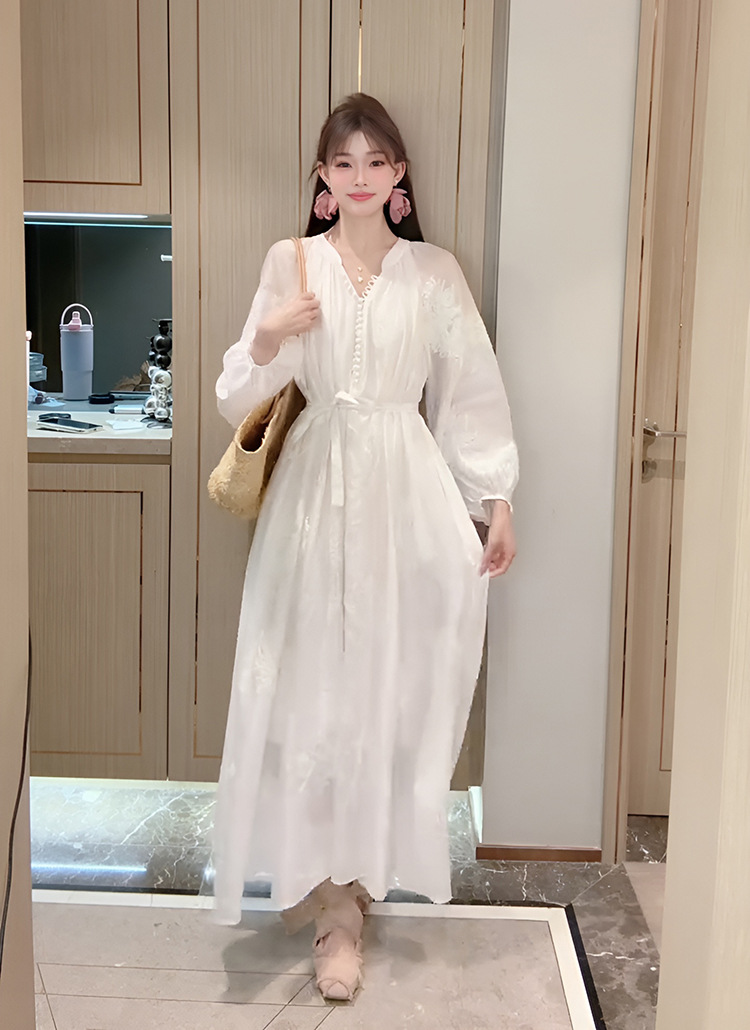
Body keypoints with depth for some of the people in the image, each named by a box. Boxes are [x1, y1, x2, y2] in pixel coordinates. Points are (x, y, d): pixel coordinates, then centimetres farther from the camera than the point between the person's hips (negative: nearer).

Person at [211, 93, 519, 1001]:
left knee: (396, 691, 2)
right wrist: (268, 339, -19)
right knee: (315, 693, -1)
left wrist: (497, 502, 3)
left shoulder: (435, 272, 6)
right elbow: (238, 400, 0)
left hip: (410, 495, 1)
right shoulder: (290, 262, 4)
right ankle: (333, 902, 14)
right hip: (319, 492, 0)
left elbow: (472, 394, 8)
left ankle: (353, 882, 19)